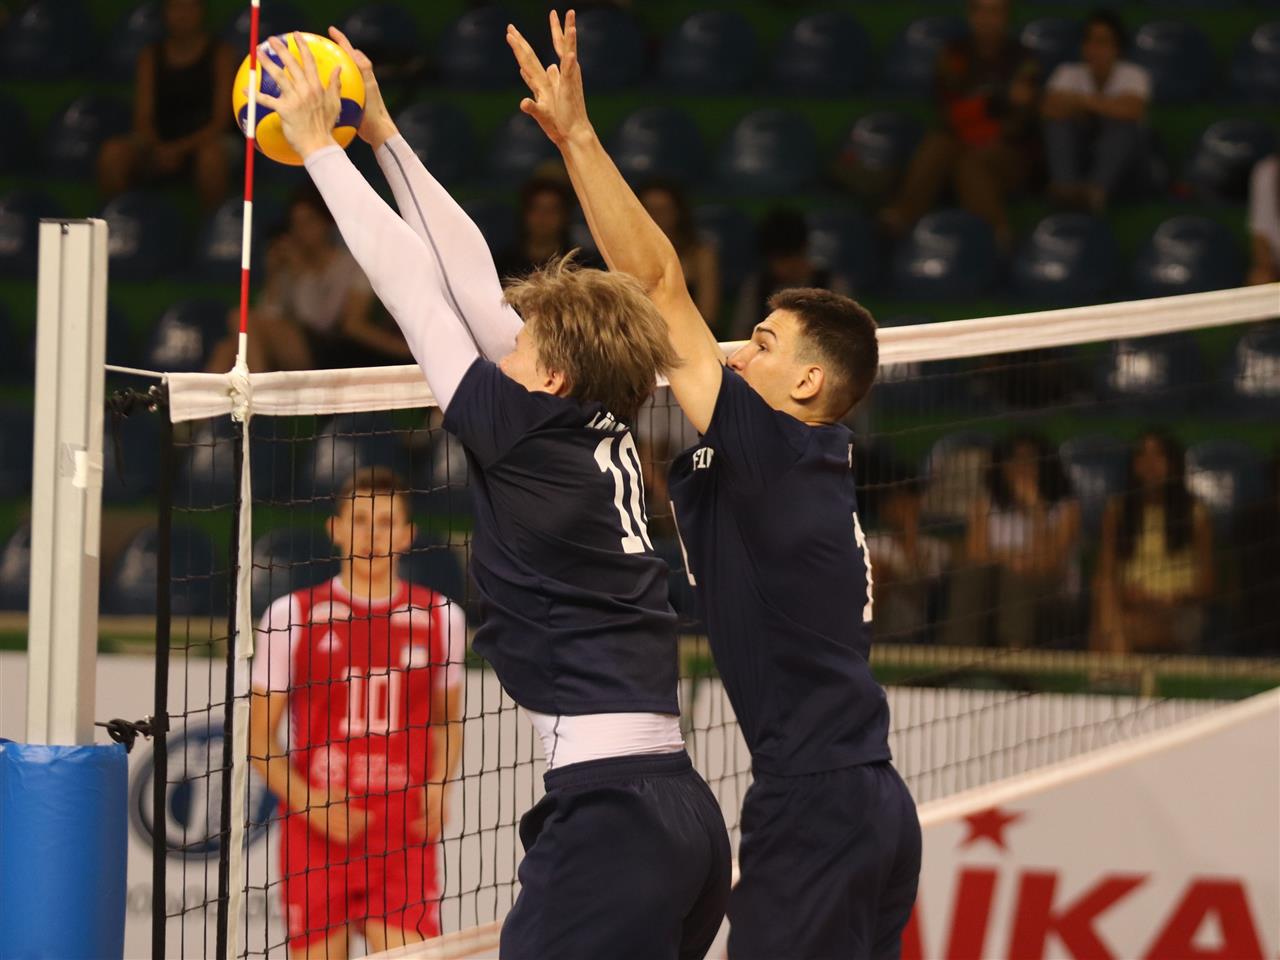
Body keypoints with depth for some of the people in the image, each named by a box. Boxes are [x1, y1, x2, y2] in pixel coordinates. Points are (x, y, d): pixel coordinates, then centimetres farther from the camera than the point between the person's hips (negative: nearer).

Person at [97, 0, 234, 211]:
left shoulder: (219, 54, 1)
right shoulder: (150, 56, 8)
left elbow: (220, 121, -6)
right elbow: (142, 119, 2)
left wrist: (180, 148, -20)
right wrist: (157, 148, -20)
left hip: (202, 140, -3)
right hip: (158, 143, 3)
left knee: (211, 155, -40)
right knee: (112, 152, -27)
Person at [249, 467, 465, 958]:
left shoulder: (440, 617, 7)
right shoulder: (292, 615, 2)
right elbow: (260, 737, 4)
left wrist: (438, 788, 1)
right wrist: (310, 806, -11)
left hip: (404, 834, 1)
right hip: (316, 827, -1)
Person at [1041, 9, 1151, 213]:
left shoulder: (1133, 75, -2)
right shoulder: (1068, 73, 3)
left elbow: (1131, 112, -24)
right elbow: (1049, 110, -17)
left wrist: (1084, 101, -20)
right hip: (1075, 153, 1)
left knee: (1122, 124, -32)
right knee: (1059, 121, -26)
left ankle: (1098, 188, -58)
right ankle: (1067, 185, -52)